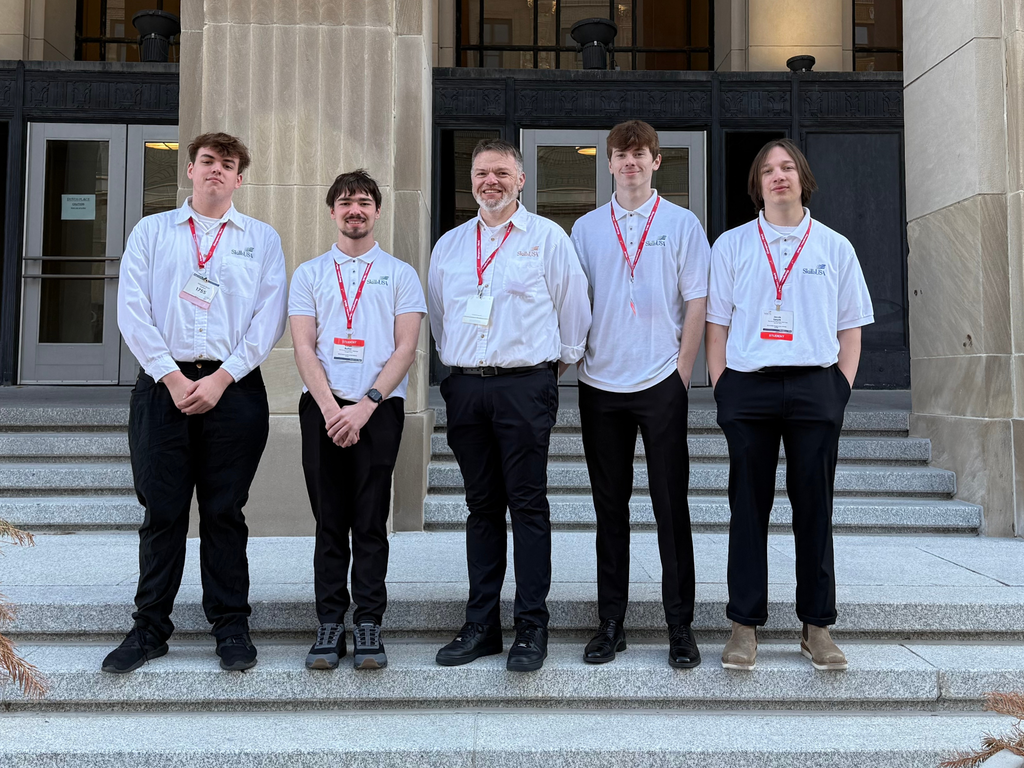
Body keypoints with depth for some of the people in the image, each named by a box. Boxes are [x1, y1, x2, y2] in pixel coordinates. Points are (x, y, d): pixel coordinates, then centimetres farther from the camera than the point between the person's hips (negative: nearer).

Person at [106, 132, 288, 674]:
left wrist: (221, 378, -9)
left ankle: (231, 627, 13)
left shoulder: (262, 239, 11)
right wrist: (172, 377, -7)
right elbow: (132, 311, 4)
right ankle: (149, 628, 15)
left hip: (233, 388, -1)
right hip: (163, 384, 1)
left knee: (224, 512, 3)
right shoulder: (151, 232, 14)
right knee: (161, 511, 3)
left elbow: (269, 319, 1)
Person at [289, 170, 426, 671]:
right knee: (329, 521, 4)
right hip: (323, 407, 1)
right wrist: (331, 407, -9)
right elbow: (304, 348, 5)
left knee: (371, 521, 0)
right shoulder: (309, 273, 15)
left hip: (379, 408, -1)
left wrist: (365, 405, -11)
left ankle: (369, 624, 7)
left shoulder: (400, 273, 11)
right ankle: (330, 624, 10)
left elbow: (405, 348, 1)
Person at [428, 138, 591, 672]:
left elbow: (573, 309, 6)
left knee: (527, 504, -3)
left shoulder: (548, 238, 3)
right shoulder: (449, 245, 16)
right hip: (465, 387, 4)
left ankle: (532, 627, 5)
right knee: (481, 506, 8)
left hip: (525, 386, -4)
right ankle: (481, 625, 16)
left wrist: (555, 365, 12)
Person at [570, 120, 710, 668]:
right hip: (600, 385, 2)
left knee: (671, 506, 1)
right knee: (610, 508, 8)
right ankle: (611, 623, 17)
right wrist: (578, 368, 2)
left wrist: (682, 372, -4)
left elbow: (697, 303, 2)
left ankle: (681, 628, 10)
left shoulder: (681, 223, 5)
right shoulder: (586, 228, 11)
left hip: (660, 385, -2)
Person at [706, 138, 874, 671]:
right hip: (748, 387, 0)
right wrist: (721, 389, -3)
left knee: (814, 508, 5)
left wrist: (842, 389, 0)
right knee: (748, 508, 2)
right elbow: (717, 323, 6)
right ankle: (745, 624, 10)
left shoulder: (834, 247, 11)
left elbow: (851, 327, 11)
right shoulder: (731, 245, 9)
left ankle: (817, 626, 15)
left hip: (816, 389, 1)